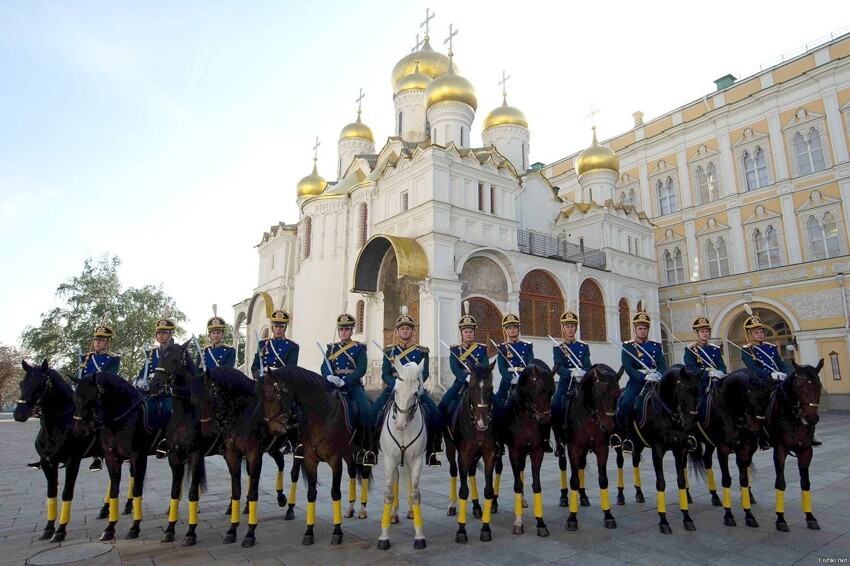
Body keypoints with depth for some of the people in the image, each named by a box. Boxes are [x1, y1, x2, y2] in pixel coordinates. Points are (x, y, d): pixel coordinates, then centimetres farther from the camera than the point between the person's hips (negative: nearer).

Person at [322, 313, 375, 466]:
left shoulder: (359, 348, 6)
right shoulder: (331, 348, 17)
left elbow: (361, 369, -6)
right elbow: (324, 366, 5)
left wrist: (344, 381, -19)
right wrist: (330, 377, -18)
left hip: (353, 385, -3)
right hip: (333, 385, 3)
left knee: (366, 410, -25)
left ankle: (369, 448, -17)